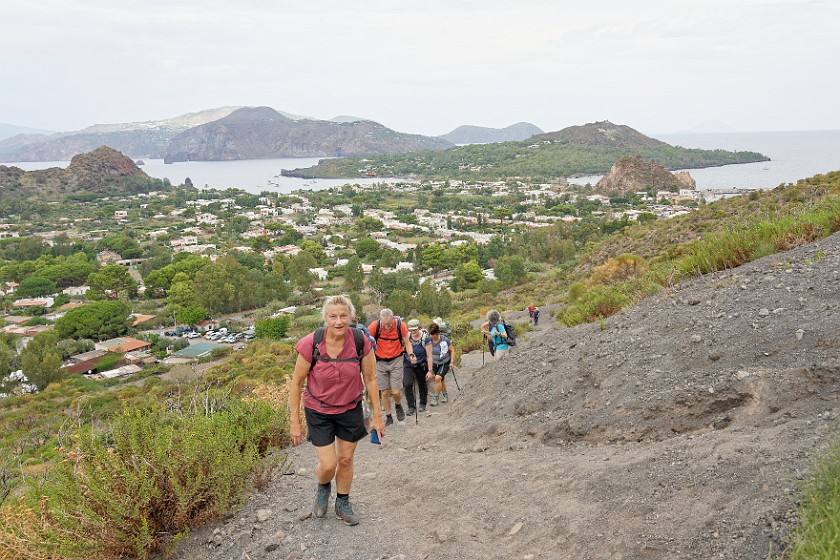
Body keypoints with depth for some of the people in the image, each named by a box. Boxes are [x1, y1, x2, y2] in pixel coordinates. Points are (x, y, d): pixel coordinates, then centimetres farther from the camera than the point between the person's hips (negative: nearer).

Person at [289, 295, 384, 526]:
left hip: (350, 409, 2)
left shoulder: (361, 342, -18)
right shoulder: (310, 344, -23)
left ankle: (342, 503, 39)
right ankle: (323, 488, 34)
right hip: (318, 411, -2)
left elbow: (370, 379, -5)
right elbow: (297, 383, -12)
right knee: (328, 464, -3)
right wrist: (294, 421, -9)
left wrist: (377, 416, -2)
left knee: (346, 459, 13)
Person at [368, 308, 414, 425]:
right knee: (384, 392, 6)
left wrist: (411, 355, -19)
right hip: (381, 362, 1)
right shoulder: (375, 325, -17)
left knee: (396, 392, -5)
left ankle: (398, 405, 29)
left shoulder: (400, 325, -15)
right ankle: (388, 417, 24)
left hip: (396, 360, -1)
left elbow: (407, 343, -2)